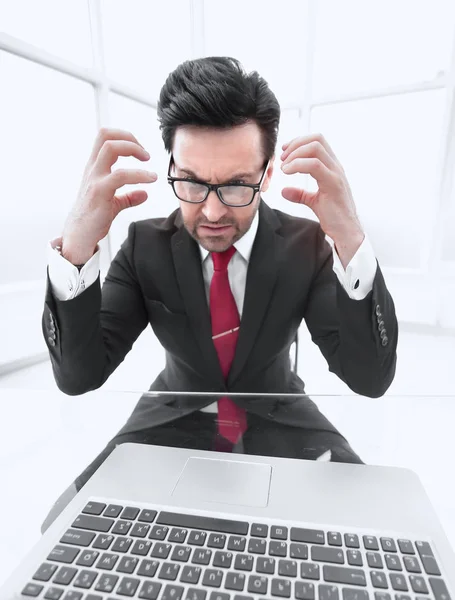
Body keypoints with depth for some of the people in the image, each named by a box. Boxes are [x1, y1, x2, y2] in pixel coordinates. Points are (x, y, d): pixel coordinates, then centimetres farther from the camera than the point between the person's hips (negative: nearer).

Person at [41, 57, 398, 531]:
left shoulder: (306, 244, -15)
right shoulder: (146, 245, -13)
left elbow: (370, 378, -21)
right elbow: (78, 376, -17)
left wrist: (351, 242, -36)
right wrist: (76, 248, -34)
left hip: (279, 424, 1)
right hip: (174, 422, 1)